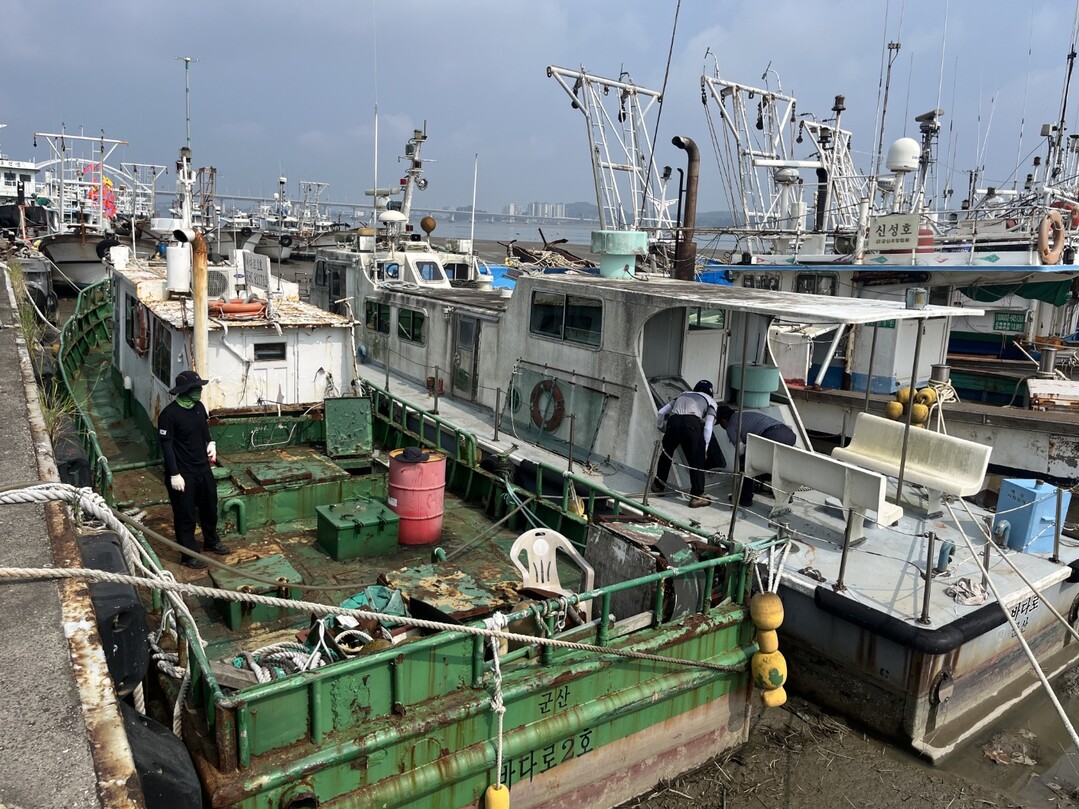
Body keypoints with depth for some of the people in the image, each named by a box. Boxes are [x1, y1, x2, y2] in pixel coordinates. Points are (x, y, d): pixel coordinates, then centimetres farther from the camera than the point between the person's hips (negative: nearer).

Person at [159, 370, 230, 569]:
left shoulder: (199, 407, 1)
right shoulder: (169, 413, -20)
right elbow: (166, 445, -18)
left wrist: (211, 443, 1)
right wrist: (174, 474, -18)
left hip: (203, 467, 7)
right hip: (183, 472, -7)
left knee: (209, 506, 21)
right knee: (185, 514, 5)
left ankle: (212, 541, 42)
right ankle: (189, 555, 20)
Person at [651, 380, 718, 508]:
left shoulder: (683, 394, 36)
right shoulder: (711, 401, 26)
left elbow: (660, 413, 28)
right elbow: (708, 427, 10)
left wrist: (660, 426, 46)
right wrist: (704, 448, 17)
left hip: (673, 421, 3)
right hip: (692, 423, -3)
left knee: (666, 454, 24)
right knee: (696, 461, 7)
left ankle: (658, 485, 34)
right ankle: (697, 496, 5)